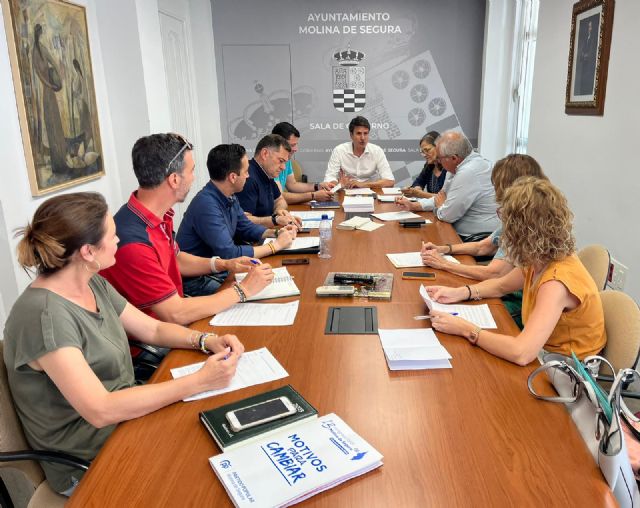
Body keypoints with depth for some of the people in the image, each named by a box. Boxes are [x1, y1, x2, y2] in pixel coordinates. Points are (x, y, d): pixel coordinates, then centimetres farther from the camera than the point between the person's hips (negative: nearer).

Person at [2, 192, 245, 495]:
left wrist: (207, 341, -11)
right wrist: (199, 381, -29)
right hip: (87, 464, -7)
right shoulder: (44, 315, -27)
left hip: (126, 412, 7)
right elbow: (101, 411, -30)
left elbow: (153, 329, 7)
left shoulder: (93, 284, -1)